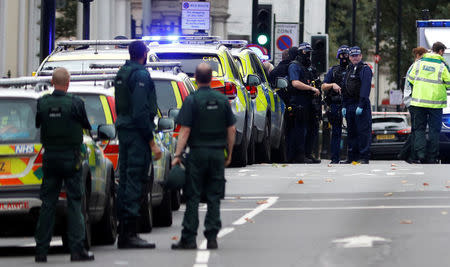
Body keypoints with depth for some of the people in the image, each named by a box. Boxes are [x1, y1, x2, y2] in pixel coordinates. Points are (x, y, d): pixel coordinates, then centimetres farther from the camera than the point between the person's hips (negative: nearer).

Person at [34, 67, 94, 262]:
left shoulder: (42, 103, -4)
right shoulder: (75, 103, -12)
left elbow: (37, 126, 9)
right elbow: (86, 126, 0)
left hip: (50, 158, 3)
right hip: (71, 158, -3)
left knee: (47, 204, 8)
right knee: (74, 203, 2)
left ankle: (41, 250, 7)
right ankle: (77, 249, -3)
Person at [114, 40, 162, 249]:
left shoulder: (122, 73, 16)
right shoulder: (140, 75, -12)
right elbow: (141, 111, -18)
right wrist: (152, 142, -17)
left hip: (123, 130, 9)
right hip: (137, 132, -9)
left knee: (125, 179, 11)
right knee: (136, 180, -9)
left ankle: (123, 234, 13)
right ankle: (130, 233, -12)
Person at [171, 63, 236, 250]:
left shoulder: (192, 100, -8)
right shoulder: (222, 100, 5)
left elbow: (185, 131, -12)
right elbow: (231, 130, 8)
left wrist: (177, 155, -10)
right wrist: (229, 154, 17)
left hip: (197, 153, -3)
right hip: (218, 154, 3)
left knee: (192, 197, 0)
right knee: (214, 198, 7)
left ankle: (189, 239, -1)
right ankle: (212, 238, 4)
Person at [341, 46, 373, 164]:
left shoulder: (365, 69, -5)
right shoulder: (349, 70, 19)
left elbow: (365, 88, -14)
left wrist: (361, 106, -21)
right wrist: (344, 106, 12)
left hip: (361, 106, -8)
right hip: (350, 106, 8)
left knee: (363, 131, -8)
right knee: (351, 132, 10)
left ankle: (364, 157, -9)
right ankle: (352, 157, 15)